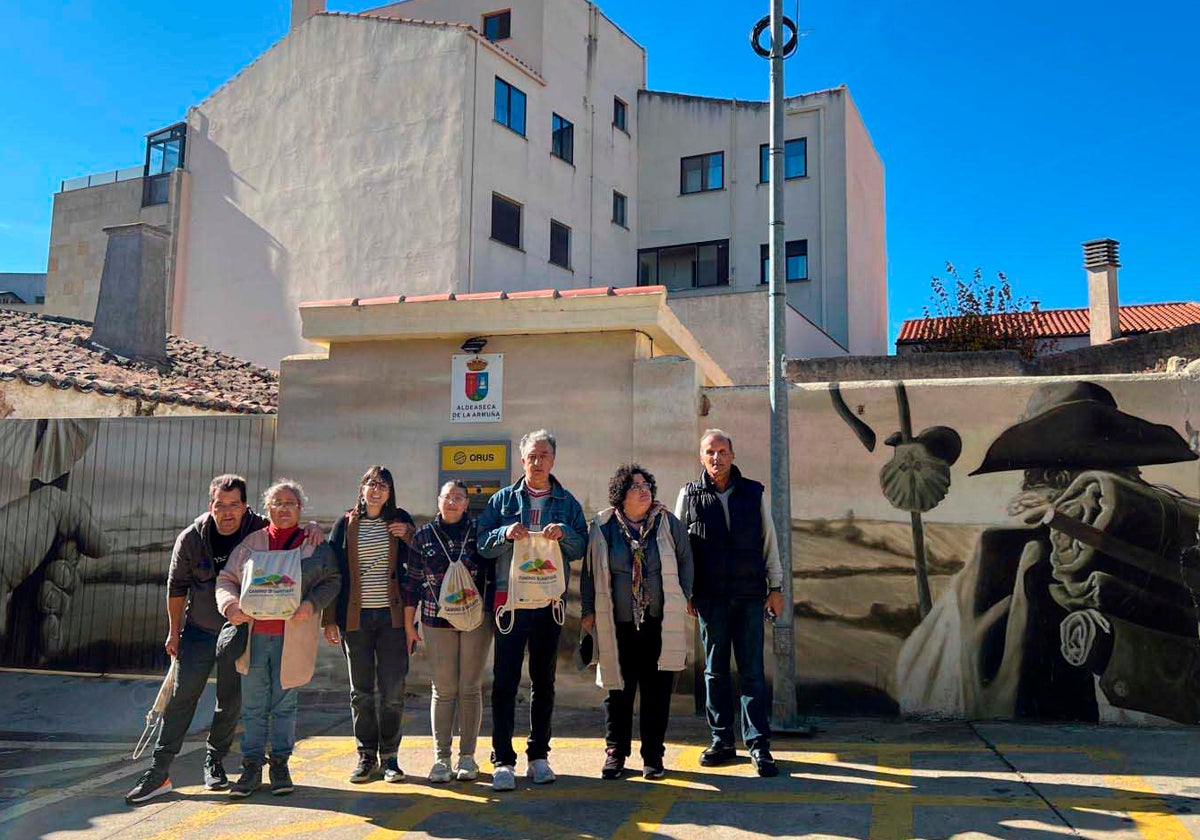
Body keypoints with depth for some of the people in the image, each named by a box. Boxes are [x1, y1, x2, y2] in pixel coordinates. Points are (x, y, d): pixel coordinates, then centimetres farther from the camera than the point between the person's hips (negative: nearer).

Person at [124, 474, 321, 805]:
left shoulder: (259, 530, -13)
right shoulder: (191, 538, -10)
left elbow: (292, 530, 2)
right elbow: (177, 586, 1)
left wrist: (312, 526, -23)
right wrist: (174, 632, 3)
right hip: (198, 630, 0)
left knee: (231, 701, 7)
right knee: (181, 698, -2)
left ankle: (214, 762, 26)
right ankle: (159, 772, 5)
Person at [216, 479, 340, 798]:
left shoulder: (315, 543, 4)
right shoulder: (252, 542, 9)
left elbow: (331, 581, 4)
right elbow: (226, 579, 9)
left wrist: (312, 603, -13)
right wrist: (230, 605, -10)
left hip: (292, 637, -1)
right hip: (253, 635, 2)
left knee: (285, 704, 7)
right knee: (253, 705, 7)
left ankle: (280, 765, 19)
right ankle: (252, 767, 17)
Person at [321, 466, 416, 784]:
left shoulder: (400, 520, 6)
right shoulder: (346, 524, 5)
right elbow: (332, 571, 4)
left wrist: (409, 537, -10)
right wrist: (330, 619, 1)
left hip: (391, 616, 0)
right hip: (356, 617, 1)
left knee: (393, 691, 0)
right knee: (361, 692, 7)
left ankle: (389, 756, 13)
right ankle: (366, 756, 19)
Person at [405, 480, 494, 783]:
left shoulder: (479, 531, 1)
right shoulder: (424, 536, 4)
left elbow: (494, 573, 4)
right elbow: (413, 583, 6)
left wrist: (498, 615, 1)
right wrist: (408, 626, 4)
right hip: (437, 621, 0)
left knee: (471, 688, 5)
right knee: (443, 690, 4)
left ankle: (467, 756, 14)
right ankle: (441, 758, 12)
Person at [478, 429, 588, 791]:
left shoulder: (567, 503, 9)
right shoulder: (503, 499, 7)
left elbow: (582, 547, 4)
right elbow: (482, 544, 2)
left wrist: (564, 534, -14)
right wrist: (506, 534, -17)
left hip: (549, 601, 2)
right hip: (510, 599, -2)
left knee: (544, 681, 10)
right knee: (505, 681, -4)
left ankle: (538, 756, 20)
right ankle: (503, 760, 2)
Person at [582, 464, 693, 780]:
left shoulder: (668, 523, 3)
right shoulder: (603, 527, 1)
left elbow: (685, 562, 11)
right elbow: (589, 570, 8)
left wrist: (683, 600, 6)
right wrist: (589, 611, 6)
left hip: (660, 624, 1)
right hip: (618, 625, -1)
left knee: (657, 690, 6)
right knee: (618, 688, 5)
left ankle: (653, 755, 19)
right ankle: (615, 753, 19)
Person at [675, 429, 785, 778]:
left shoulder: (754, 493, 7)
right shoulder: (689, 495, 5)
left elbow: (769, 542, 10)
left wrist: (776, 587, 7)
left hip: (749, 595, 0)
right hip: (709, 597, 0)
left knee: (752, 671, 0)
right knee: (715, 671, 8)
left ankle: (758, 743, 7)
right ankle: (721, 740, 18)